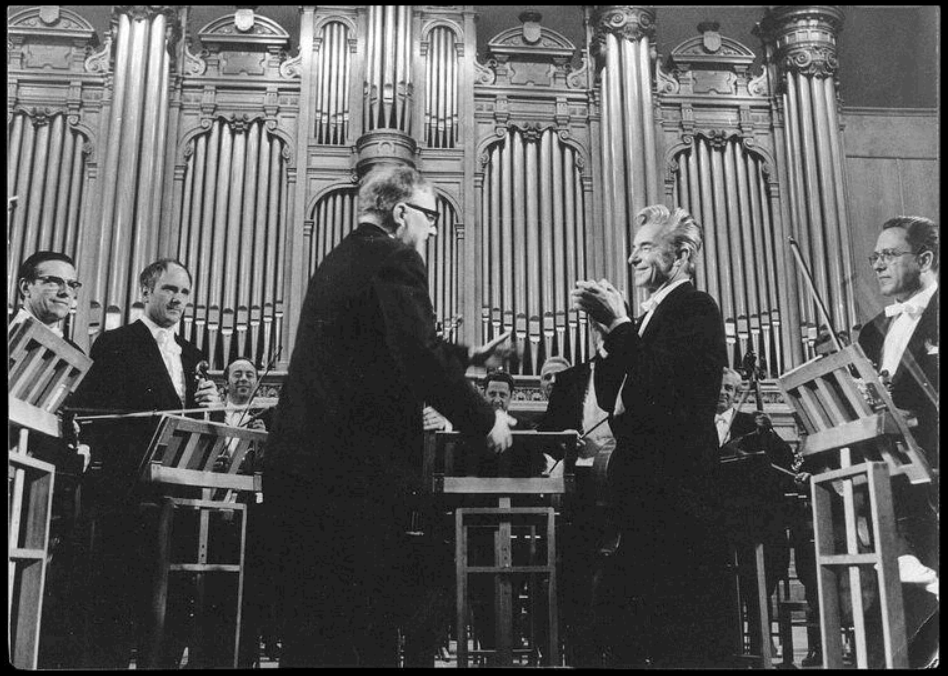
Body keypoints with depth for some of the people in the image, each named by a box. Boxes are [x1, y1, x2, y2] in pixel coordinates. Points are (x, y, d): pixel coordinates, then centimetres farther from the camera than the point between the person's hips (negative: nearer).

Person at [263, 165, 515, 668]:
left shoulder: (337, 263, 19)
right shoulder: (395, 262, -9)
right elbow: (421, 359, -21)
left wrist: (467, 356, 34)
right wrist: (485, 419, -7)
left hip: (297, 465, 9)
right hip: (362, 474, -9)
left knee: (310, 630, 13)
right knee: (375, 630, 1)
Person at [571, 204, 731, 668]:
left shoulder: (696, 308, -8)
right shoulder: (651, 316, 19)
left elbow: (663, 388, -22)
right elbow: (611, 397, 13)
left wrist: (618, 324, -15)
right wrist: (609, 327, 3)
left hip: (678, 495, -9)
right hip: (645, 495, 9)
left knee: (687, 637, -2)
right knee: (621, 619, 12)